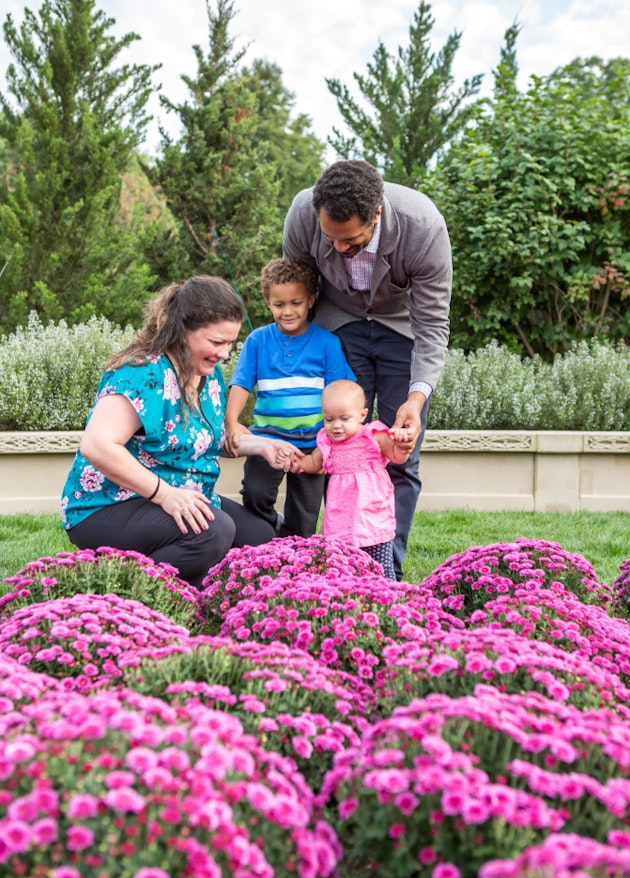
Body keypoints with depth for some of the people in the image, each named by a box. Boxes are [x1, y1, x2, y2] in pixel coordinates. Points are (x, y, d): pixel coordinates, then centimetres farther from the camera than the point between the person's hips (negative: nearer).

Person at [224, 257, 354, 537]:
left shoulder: (327, 342, -1)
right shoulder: (257, 340, 1)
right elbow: (241, 384, -4)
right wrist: (232, 422, -21)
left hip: (312, 440, 0)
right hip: (268, 435, 0)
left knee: (302, 528, 5)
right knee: (255, 494, -20)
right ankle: (274, 531, 10)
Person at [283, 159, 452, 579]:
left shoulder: (423, 226, -33)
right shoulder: (303, 214, -27)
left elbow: (433, 324, -25)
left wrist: (418, 395, -38)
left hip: (405, 324, -1)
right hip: (340, 324, 2)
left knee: (401, 457, -7)